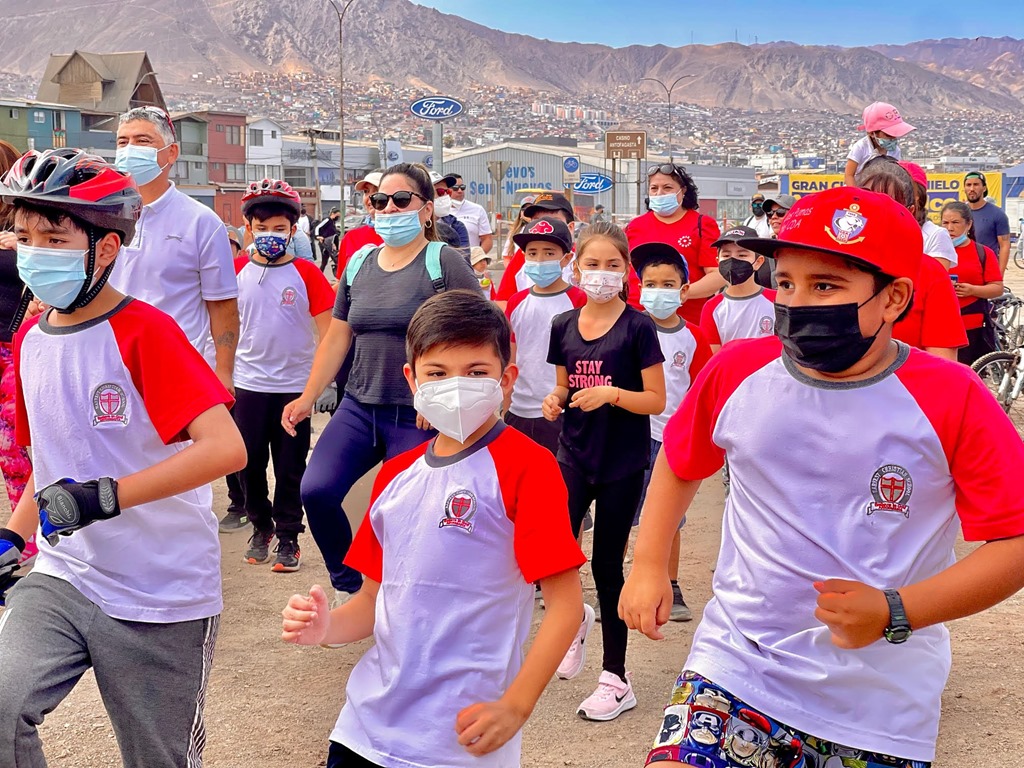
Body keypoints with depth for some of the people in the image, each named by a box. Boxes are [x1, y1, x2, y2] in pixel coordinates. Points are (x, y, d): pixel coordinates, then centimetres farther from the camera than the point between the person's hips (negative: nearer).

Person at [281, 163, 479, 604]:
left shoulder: (444, 263, -6)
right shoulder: (359, 265, 11)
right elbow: (337, 338, 16)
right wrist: (308, 398, 12)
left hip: (418, 416, -5)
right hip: (359, 407, 5)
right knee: (316, 491, -10)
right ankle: (348, 587, 12)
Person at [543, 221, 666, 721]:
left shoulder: (637, 327, -8)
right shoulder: (564, 326, 4)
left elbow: (656, 400, -8)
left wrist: (611, 394, -23)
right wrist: (555, 400, -5)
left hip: (623, 462, -3)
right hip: (574, 455, 3)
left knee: (607, 563, 3)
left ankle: (616, 677, 16)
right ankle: (577, 619, 25)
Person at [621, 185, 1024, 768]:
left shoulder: (953, 401, -11)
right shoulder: (738, 372, -3)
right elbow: (679, 462, 16)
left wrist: (896, 613, -20)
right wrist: (649, 566, 9)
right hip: (736, 663, 1)